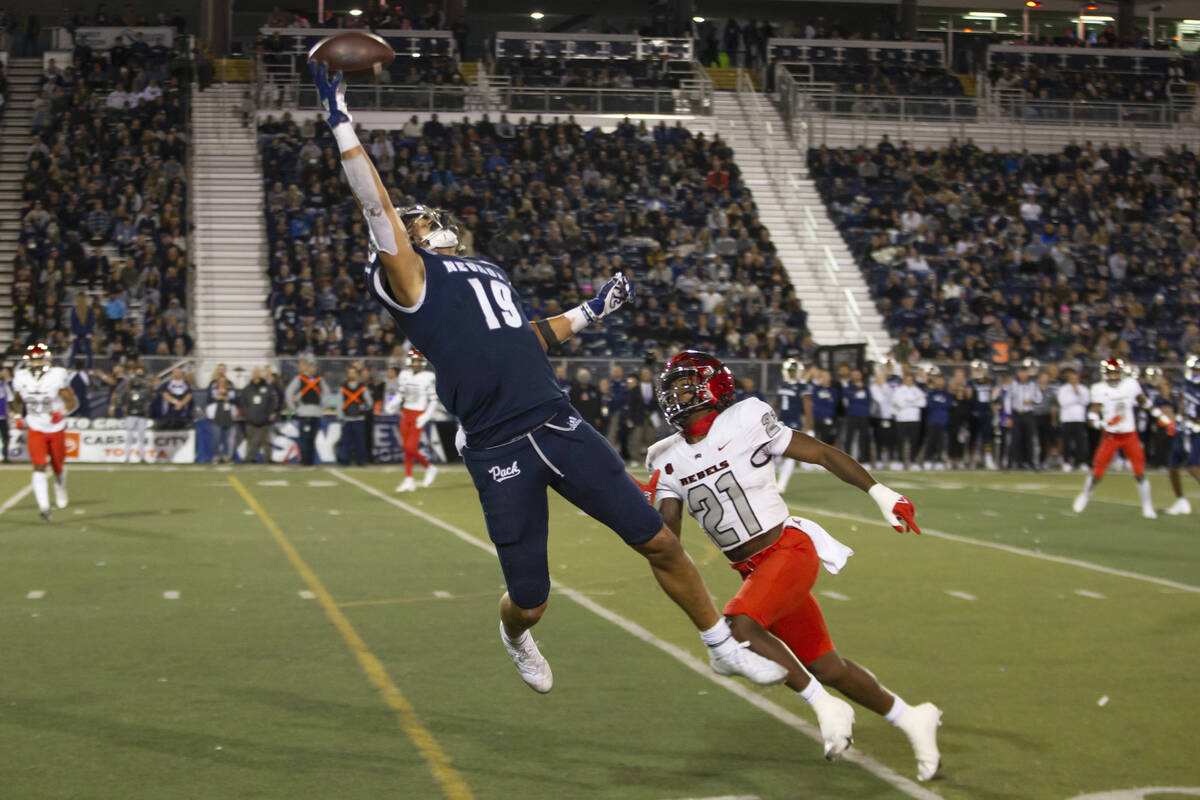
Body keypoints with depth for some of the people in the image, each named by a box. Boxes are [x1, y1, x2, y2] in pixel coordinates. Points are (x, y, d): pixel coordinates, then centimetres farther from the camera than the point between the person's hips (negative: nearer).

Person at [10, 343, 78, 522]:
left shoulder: (57, 376, -16)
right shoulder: (21, 378, -6)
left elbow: (73, 401, -10)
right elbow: (17, 401, 14)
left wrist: (62, 413, -28)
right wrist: (19, 416, -2)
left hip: (57, 429, -1)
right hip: (36, 430, 1)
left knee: (58, 467, 14)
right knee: (39, 467, -15)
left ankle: (60, 487, 48)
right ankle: (43, 506, -21)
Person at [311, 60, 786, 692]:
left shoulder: (487, 271, 24)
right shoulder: (409, 277, 1)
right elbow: (375, 205, -13)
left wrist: (589, 312, 32)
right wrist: (341, 125, -18)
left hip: (559, 425, 6)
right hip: (498, 453, -6)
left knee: (658, 542, 4)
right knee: (530, 601, 4)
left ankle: (724, 648, 22)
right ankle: (514, 637, 42)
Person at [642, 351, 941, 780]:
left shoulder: (744, 423, -10)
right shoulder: (669, 461, 7)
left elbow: (823, 453, -5)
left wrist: (880, 493, -8)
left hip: (789, 551, -6)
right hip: (754, 570, 6)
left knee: (737, 627, -28)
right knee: (825, 668, 11)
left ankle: (826, 706, -13)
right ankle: (910, 718, 31)